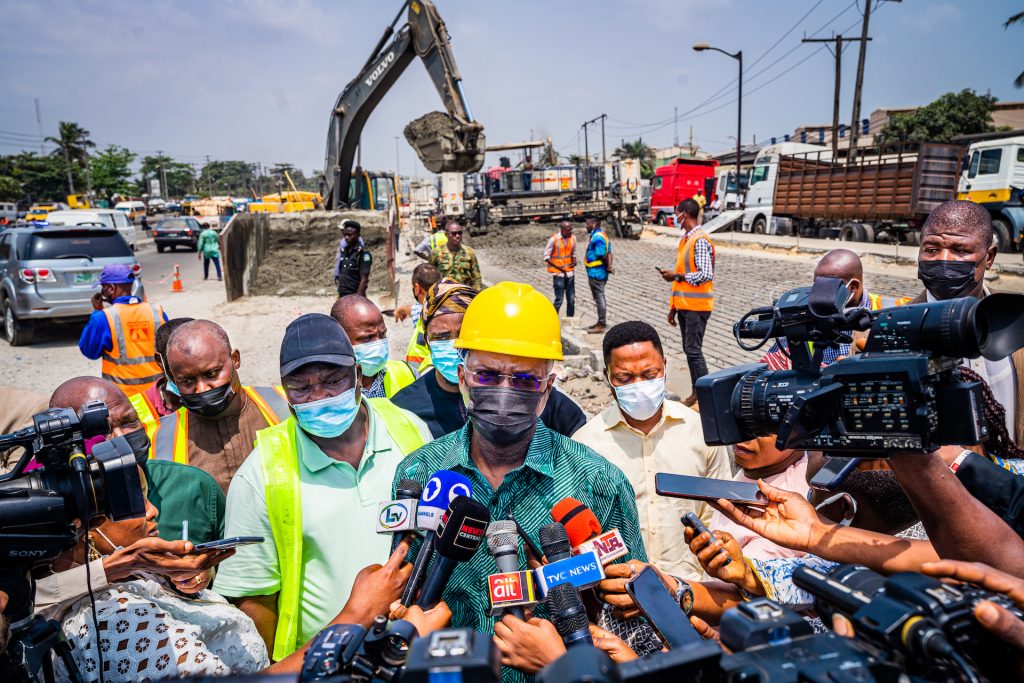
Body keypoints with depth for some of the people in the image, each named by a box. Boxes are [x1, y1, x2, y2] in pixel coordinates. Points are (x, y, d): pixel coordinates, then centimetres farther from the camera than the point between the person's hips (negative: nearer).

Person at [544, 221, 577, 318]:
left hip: (570, 272, 5)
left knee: (571, 299, 7)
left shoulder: (573, 238, 3)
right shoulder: (554, 239, -12)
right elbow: (546, 257, -8)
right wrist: (558, 267, -17)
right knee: (559, 299, -6)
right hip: (558, 273, -5)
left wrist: (574, 261, -5)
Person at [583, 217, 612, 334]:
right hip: (598, 272, 10)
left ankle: (601, 325, 4)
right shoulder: (601, 235, 12)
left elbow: (602, 256, -22)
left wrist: (607, 266, -8)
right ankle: (602, 322, 26)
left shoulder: (597, 237, -20)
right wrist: (609, 266, -6)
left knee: (599, 298, -3)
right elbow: (608, 253, 7)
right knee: (600, 297, 17)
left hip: (596, 272, -10)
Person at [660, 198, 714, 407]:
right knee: (689, 350, 11)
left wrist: (677, 276, -15)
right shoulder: (685, 239, 16)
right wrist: (674, 307, 18)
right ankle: (697, 393, 18)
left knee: (693, 350, -10)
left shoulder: (700, 240, -13)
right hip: (684, 305, 9)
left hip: (696, 306, -9)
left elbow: (706, 275, -21)